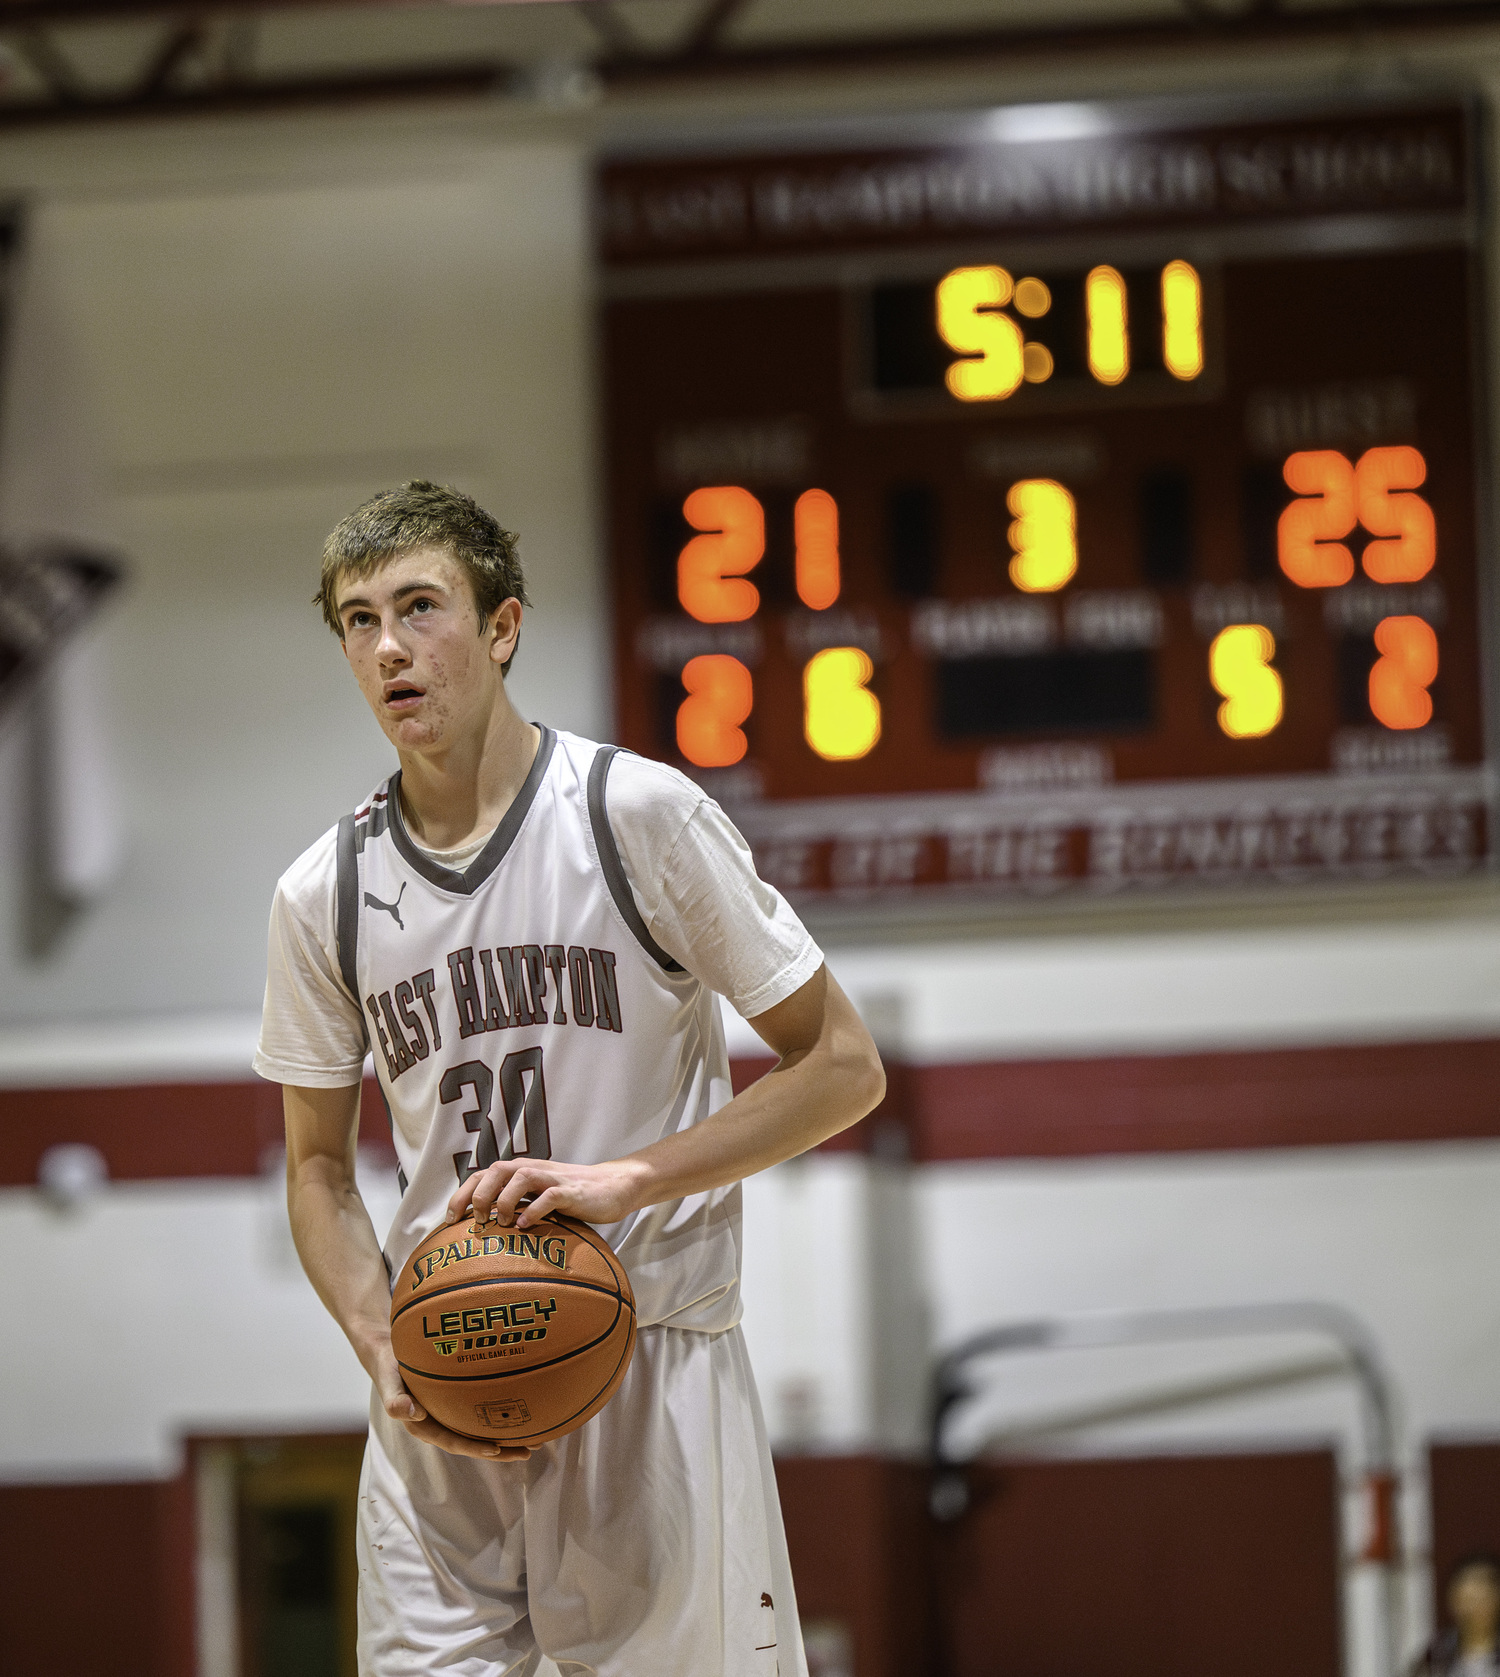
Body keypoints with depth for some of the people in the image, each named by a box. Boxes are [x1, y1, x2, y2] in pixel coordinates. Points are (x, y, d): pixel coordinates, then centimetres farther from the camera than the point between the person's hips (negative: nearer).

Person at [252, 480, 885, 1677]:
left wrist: (624, 1178, -15)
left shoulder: (639, 815, -5)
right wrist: (385, 1351, -2)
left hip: (653, 1367, -3)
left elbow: (844, 1067, -3)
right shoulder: (322, 895, 6)